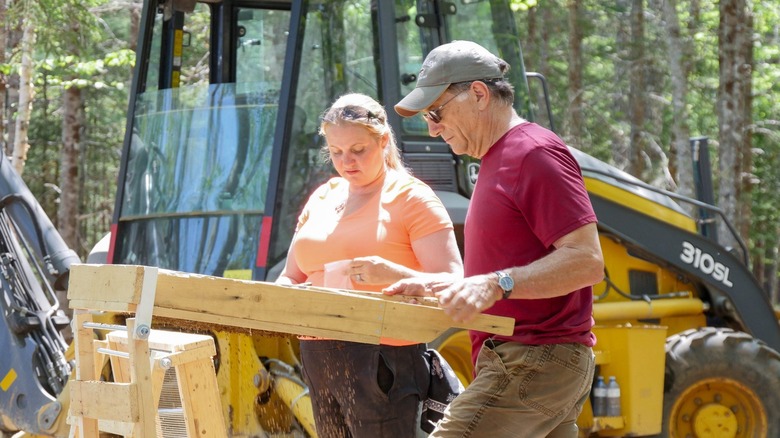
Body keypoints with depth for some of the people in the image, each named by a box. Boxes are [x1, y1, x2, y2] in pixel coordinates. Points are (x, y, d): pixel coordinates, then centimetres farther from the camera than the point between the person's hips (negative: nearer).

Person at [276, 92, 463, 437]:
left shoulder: (411, 198, -3)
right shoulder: (321, 199, 16)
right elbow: (291, 277, 18)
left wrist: (394, 274, -30)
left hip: (382, 361, -6)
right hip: (319, 359, 6)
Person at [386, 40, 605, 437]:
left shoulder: (535, 154, -12)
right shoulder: (496, 160, 20)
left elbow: (586, 261, -20)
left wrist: (496, 285, -30)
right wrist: (435, 287, 12)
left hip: (529, 368, -11)